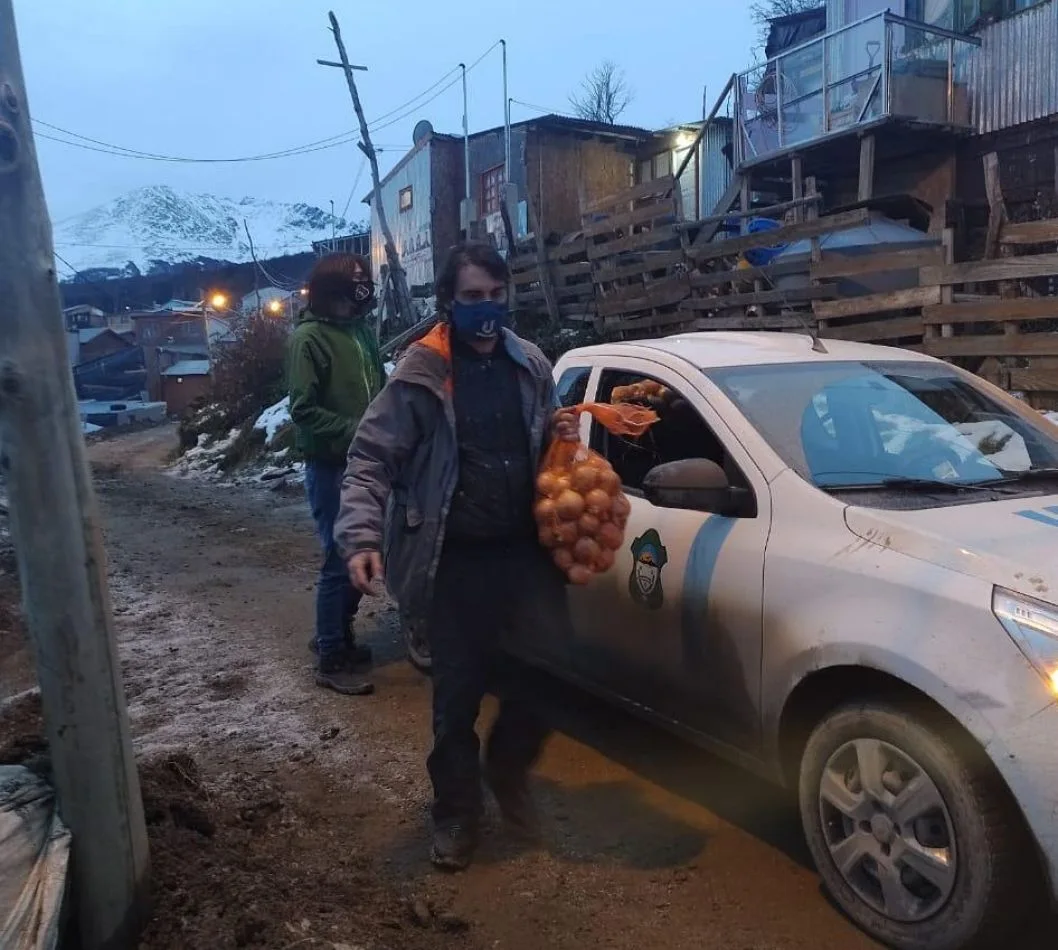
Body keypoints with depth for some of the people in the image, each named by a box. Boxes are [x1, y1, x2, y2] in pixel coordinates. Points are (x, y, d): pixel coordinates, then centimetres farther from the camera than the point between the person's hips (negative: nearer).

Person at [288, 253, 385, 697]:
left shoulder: (361, 329, 10)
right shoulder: (308, 338, -10)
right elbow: (303, 410, -14)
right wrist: (355, 432, -20)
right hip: (331, 467, -7)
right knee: (340, 561, -3)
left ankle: (338, 635, 32)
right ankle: (330, 660, 10)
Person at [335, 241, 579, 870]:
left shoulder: (531, 364, 7)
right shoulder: (421, 373, -8)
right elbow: (372, 459, -10)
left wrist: (562, 436, -4)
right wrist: (362, 537, -23)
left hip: (526, 548, 4)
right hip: (455, 559, -4)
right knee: (458, 691, 7)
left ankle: (508, 765, 35)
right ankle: (457, 810, 30)